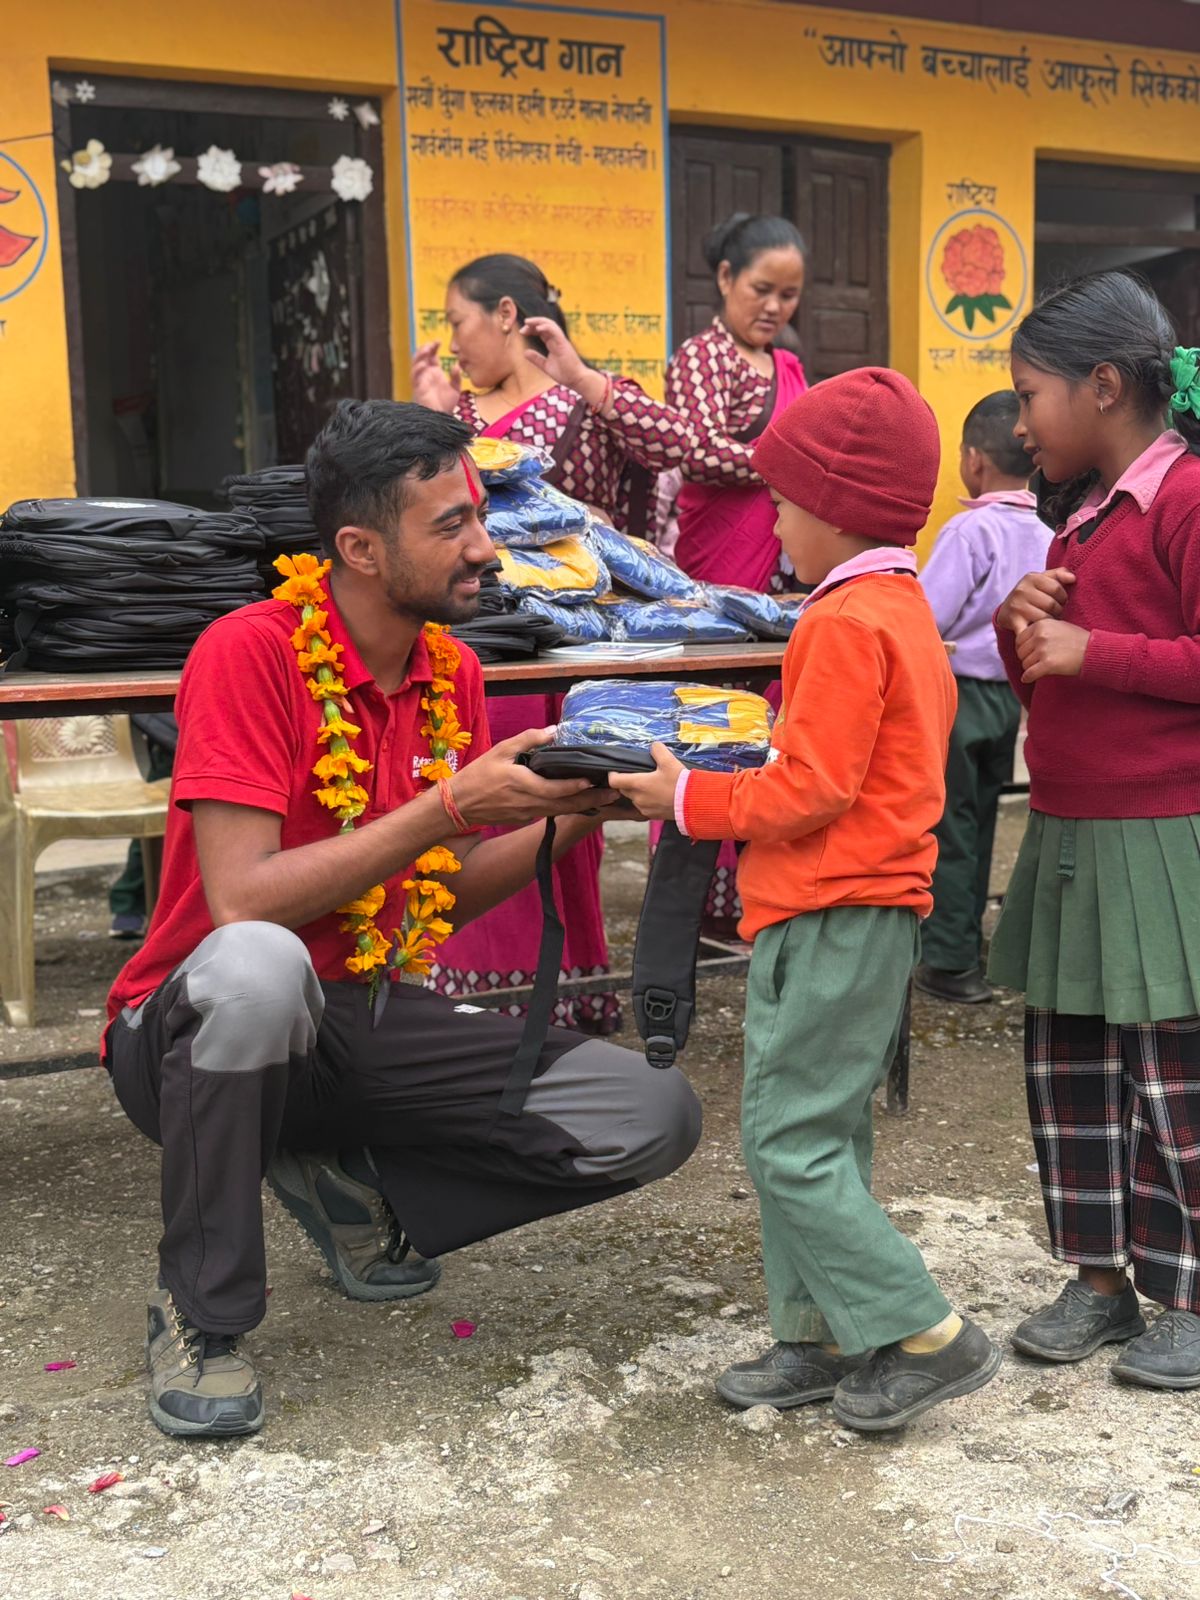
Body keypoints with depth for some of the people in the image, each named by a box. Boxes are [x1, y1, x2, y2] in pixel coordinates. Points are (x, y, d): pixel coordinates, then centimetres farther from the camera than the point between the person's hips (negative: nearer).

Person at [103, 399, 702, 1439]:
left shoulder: (453, 672, 3)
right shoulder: (252, 652, -18)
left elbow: (443, 896, 7)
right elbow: (242, 903, -26)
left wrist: (567, 817, -9)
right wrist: (454, 806, -28)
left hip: (370, 1021, 6)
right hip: (201, 1028, -5)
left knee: (657, 1118, -8)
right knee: (257, 966, -43)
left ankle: (352, 1185, 10)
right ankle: (201, 1313, -16)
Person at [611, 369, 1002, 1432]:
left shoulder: (847, 622, -17)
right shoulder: (905, 609, 16)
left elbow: (813, 790, -20)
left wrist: (691, 799, -9)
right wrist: (737, 766, 13)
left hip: (829, 921, -11)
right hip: (872, 912, 11)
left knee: (791, 1144, -4)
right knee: (820, 1135, 15)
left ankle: (929, 1337, 4)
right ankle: (824, 1336, 24)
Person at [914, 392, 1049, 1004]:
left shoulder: (971, 529, -17)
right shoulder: (1044, 535, 3)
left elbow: (926, 617, -19)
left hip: (961, 691, -7)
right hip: (1012, 692, 7)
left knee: (949, 827, 1)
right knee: (978, 822, 17)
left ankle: (950, 961, 6)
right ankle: (966, 943, 28)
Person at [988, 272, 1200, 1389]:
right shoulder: (1081, 511, 16)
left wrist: (1091, 650, -18)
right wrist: (1023, 624, 2)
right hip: (1068, 832, 9)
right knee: (1068, 1064, 13)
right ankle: (1099, 1279, 26)